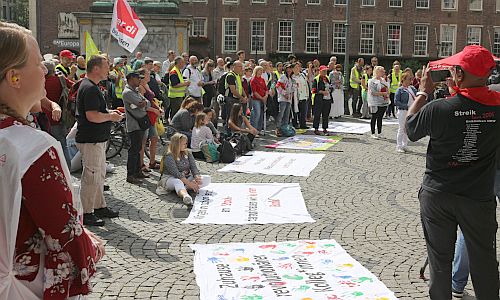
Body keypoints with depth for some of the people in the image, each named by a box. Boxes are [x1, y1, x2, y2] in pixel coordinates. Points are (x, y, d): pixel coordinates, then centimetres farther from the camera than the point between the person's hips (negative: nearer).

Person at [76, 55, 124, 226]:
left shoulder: (90, 86, 15)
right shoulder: (90, 88, -20)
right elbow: (92, 116, -28)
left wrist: (109, 113, 12)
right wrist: (110, 117, -13)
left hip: (97, 139, 11)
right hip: (91, 140, -11)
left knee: (100, 173, 18)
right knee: (91, 176, -4)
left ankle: (99, 206, 29)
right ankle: (86, 213, 5)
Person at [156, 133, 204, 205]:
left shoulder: (188, 153, 6)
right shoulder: (169, 157, -14)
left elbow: (193, 167, -3)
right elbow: (176, 173, -24)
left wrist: (197, 177, -26)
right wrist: (189, 183, -34)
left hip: (186, 177, 6)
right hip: (170, 178, -6)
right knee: (177, 182, -41)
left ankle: (180, 190, -34)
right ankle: (185, 195, -77)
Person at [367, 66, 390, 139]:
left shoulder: (383, 80, 14)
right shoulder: (372, 81, -9)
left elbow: (387, 89, 24)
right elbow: (372, 92, -17)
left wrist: (387, 94, 1)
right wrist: (383, 93, -19)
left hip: (383, 103, 7)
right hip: (375, 103, -7)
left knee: (380, 118, 10)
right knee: (374, 118, 1)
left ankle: (379, 133, 16)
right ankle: (373, 133, 8)